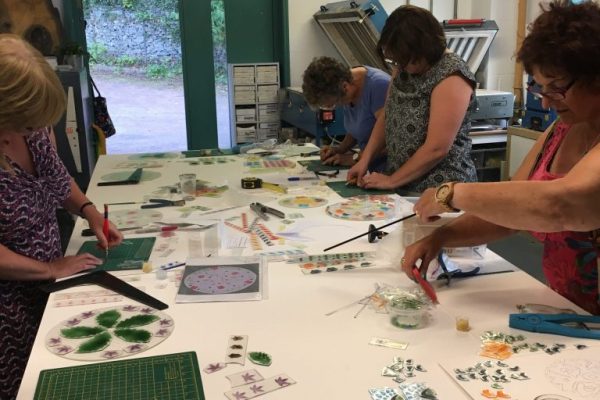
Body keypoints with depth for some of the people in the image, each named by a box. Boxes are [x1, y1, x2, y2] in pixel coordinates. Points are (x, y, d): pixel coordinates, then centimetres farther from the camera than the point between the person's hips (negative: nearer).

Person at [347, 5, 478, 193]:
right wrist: (365, 159, -1)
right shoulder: (403, 66, 3)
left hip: (441, 192, -6)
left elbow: (436, 149, -22)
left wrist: (391, 180, -16)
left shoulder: (451, 77, -19)